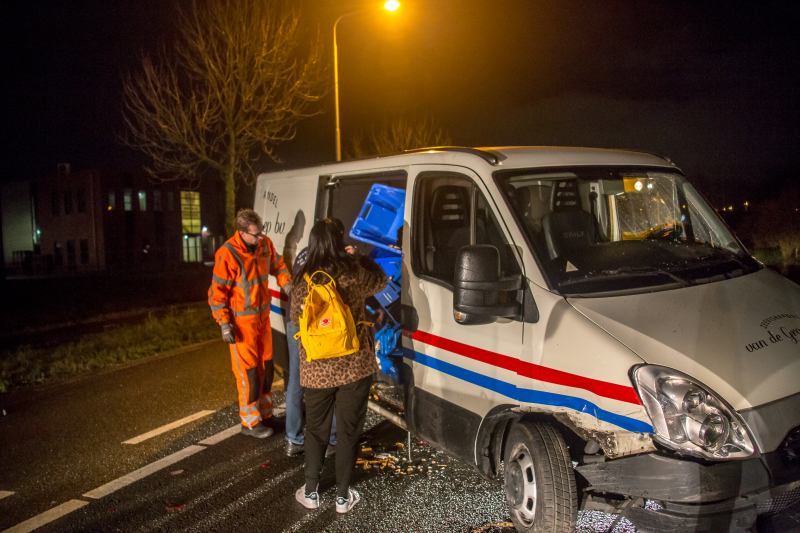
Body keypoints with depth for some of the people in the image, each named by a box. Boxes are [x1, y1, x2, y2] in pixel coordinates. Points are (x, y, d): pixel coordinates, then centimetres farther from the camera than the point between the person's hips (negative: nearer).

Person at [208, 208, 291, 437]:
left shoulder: (265, 244, -4)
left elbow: (277, 265, 14)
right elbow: (217, 292, -17)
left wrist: (287, 283, -5)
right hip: (241, 321, -7)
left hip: (263, 315, 7)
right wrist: (225, 324, -19)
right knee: (248, 371, 1)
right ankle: (250, 422, 16)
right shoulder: (227, 254, -22)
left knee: (266, 366, 16)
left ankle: (264, 414, 32)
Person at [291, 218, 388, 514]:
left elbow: (295, 318, 9)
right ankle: (343, 496, 23)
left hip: (316, 369, 2)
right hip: (354, 367, -1)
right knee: (348, 431, 12)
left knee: (315, 429, 19)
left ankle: (310, 492, 29)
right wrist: (359, 257, 21)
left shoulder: (302, 281, -5)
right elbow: (381, 281, 9)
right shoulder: (355, 273, -12)